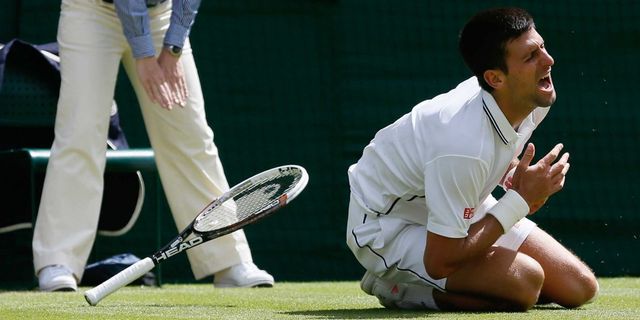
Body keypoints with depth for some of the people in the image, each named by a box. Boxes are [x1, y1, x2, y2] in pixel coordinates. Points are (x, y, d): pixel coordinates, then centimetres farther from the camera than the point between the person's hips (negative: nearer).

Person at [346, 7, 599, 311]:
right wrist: (520, 200, -27)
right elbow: (438, 262, -32)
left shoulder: (533, 99, -11)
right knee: (524, 280, -30)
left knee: (580, 287, 0)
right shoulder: (463, 147, -37)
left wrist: (514, 177, -8)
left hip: (461, 209, 9)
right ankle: (397, 286, -6)